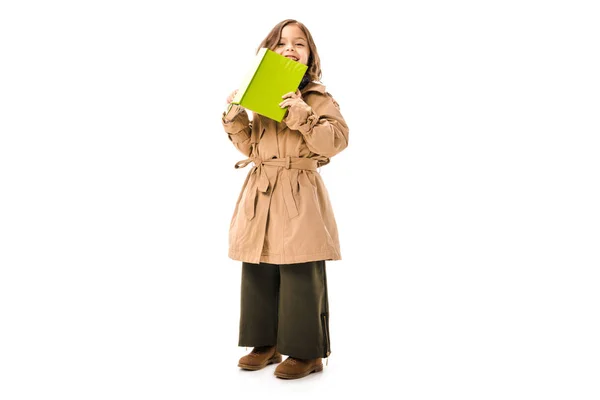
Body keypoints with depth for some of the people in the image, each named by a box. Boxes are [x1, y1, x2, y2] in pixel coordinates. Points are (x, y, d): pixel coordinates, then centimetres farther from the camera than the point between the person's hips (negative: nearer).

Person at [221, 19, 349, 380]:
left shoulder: (319, 97, -1)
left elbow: (337, 141, -13)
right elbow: (251, 147, 18)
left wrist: (303, 115, -22)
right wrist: (234, 117, 4)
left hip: (299, 196, -6)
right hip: (261, 194, 6)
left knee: (301, 277, -3)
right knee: (259, 274, 11)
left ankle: (307, 352, 11)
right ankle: (266, 344, 26)